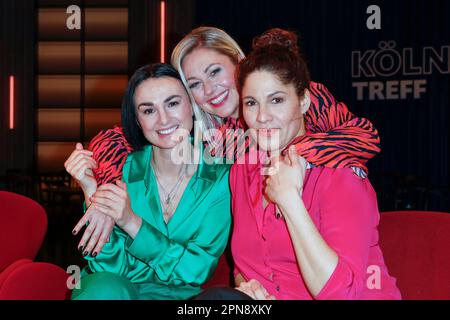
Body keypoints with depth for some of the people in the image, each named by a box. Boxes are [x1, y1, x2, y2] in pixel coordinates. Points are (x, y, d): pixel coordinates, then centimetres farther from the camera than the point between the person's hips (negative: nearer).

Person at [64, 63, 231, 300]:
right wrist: (91, 194, -23)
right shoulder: (122, 169, -9)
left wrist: (131, 222, -24)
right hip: (111, 288, -1)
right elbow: (110, 266, -10)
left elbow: (196, 270, -13)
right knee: (108, 288, -33)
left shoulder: (221, 176, -11)